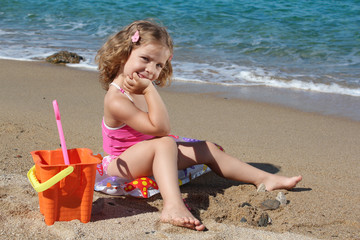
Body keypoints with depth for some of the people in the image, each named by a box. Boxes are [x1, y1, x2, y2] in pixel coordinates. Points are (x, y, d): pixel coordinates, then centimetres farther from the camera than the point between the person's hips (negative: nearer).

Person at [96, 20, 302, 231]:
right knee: (165, 143, -37)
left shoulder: (141, 90, 2)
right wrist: (150, 90, -33)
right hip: (121, 165, -9)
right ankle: (173, 206, -57)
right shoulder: (116, 100, -28)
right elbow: (161, 128, -33)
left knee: (206, 149, 6)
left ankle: (264, 178, 12)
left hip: (148, 159, 10)